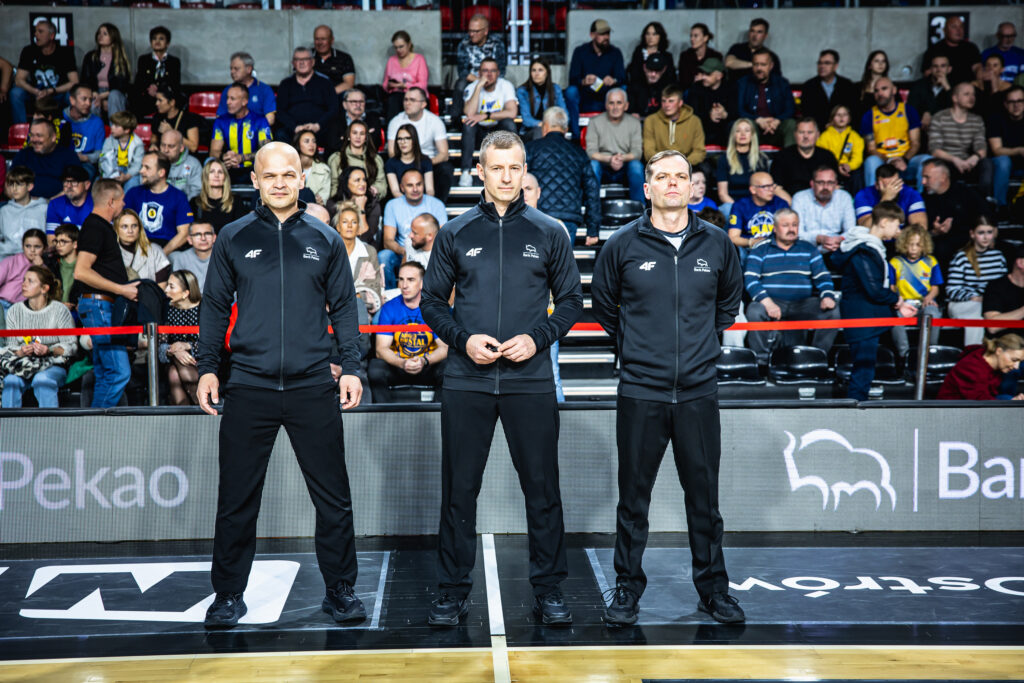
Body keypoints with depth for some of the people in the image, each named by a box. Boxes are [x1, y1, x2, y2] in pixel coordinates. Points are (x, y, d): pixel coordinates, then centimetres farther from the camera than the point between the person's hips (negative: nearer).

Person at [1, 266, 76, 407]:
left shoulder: (60, 310, -4)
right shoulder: (14, 311, 6)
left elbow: (71, 345, -5)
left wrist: (49, 350, -23)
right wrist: (20, 352, -17)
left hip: (53, 365, -3)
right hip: (23, 363, 3)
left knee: (42, 380, -35)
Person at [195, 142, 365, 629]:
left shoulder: (324, 240, 8)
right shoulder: (233, 238, 7)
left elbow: (344, 307, 10)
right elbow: (215, 306, 10)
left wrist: (351, 367, 1)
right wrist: (207, 367, 2)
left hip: (313, 387, 0)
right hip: (249, 387, 0)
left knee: (333, 497, 4)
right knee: (237, 498, 5)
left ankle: (340, 590, 18)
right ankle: (228, 595, 18)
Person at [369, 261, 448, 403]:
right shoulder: (389, 308, -1)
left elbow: (445, 347, -8)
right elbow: (381, 349, -8)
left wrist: (424, 361, -29)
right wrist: (402, 363, -28)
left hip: (428, 369, -1)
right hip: (397, 367, 1)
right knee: (375, 366, -29)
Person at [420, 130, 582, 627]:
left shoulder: (549, 233, 6)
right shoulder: (456, 234, 7)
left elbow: (571, 301, 9)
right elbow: (432, 301, 10)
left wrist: (538, 338, -7)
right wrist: (463, 339, -7)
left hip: (531, 381, 0)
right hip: (466, 382, 1)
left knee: (542, 488, 4)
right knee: (459, 490, 5)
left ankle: (548, 590, 17)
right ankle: (453, 592, 17)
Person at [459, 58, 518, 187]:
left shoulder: (506, 86, -10)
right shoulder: (471, 88, -10)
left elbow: (512, 112, -24)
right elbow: (469, 113, -28)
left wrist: (485, 116, -27)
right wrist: (479, 86, -28)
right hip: (478, 134, 0)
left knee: (508, 123, -30)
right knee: (468, 123, -30)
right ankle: (466, 171, -29)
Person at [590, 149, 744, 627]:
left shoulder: (716, 243, 4)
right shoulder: (623, 244, 0)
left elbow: (730, 300, 21)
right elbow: (602, 303, 14)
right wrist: (630, 345, 8)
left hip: (699, 391, 2)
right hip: (640, 391, -1)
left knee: (704, 495, 9)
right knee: (633, 497, 5)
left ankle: (713, 588, 22)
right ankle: (628, 589, 18)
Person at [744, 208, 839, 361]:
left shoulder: (808, 249, 16)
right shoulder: (761, 250, 7)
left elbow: (823, 277, 11)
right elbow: (750, 279, -4)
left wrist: (827, 296, -11)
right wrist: (767, 301, -21)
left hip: (803, 304, 2)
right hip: (772, 301, -2)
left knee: (832, 312, -22)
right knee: (754, 311, -34)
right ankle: (762, 358, -17)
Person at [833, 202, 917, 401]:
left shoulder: (872, 248, 15)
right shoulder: (864, 252, -19)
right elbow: (875, 291, -22)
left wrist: (897, 306, 9)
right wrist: (896, 300, -5)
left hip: (870, 318, 11)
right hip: (862, 319, -11)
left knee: (864, 368, 14)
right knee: (864, 369, -8)